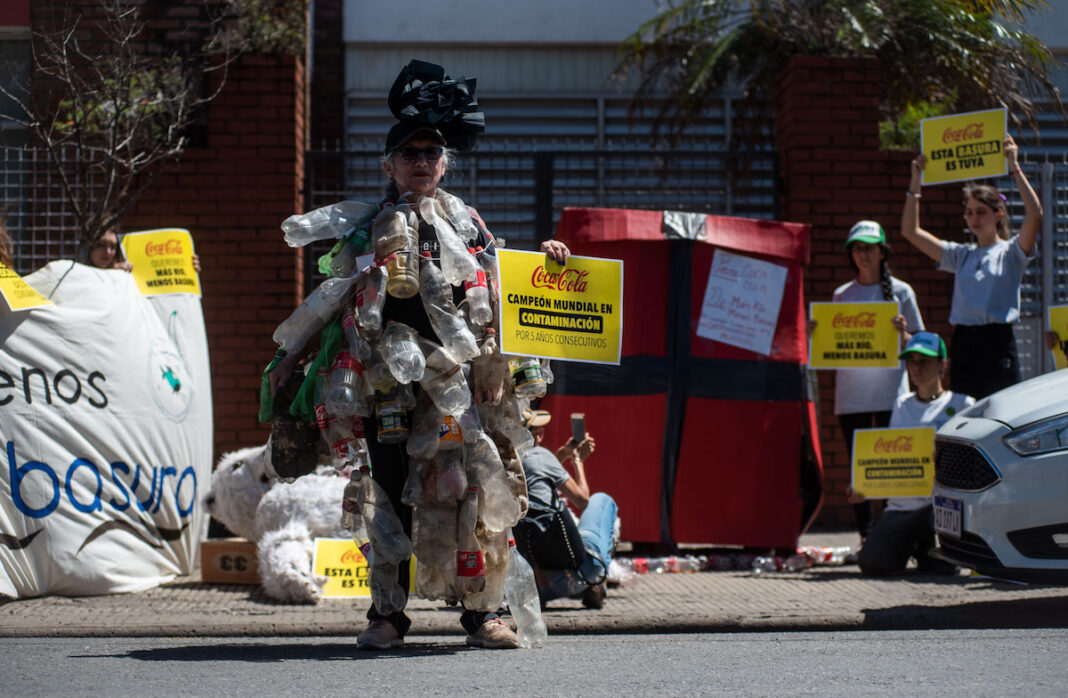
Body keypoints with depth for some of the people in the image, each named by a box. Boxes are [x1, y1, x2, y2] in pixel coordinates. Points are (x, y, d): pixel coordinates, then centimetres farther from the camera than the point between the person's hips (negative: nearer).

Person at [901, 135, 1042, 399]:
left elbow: (1035, 216, -16)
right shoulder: (961, 255, 16)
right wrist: (915, 181, 9)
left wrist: (1015, 168, -16)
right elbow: (911, 231, 14)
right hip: (963, 344, 5)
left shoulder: (1011, 252, 3)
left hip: (998, 342, -5)